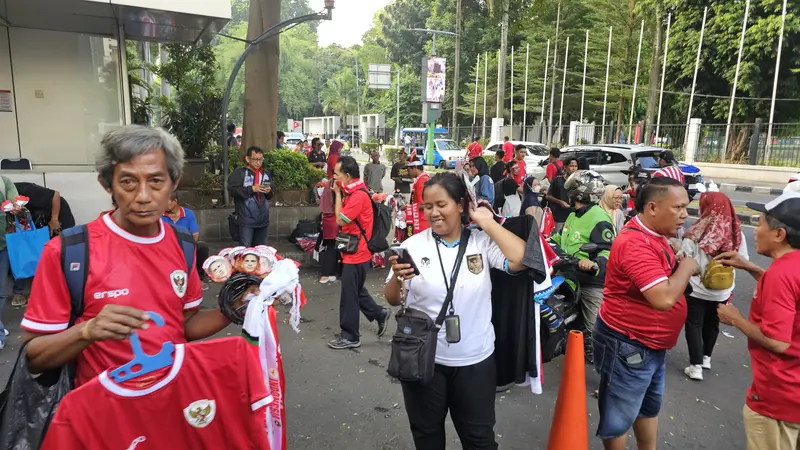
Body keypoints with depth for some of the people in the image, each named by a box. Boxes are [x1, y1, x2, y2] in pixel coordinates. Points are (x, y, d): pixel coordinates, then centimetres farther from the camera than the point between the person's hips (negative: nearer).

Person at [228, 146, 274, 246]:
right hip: (246, 220, -5)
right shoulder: (239, 172, -4)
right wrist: (251, 189, -18)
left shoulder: (266, 174, 12)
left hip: (263, 219, 5)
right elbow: (232, 190, -14)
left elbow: (271, 195, 17)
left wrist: (269, 191, -5)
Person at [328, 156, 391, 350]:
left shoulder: (358, 195, -22)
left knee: (349, 295, 2)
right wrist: (341, 193, 3)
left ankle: (350, 336, 16)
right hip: (354, 251, 10)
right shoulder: (352, 192, 9)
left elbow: (340, 220, -21)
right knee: (356, 291, 21)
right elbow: (345, 220, 9)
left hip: (357, 253, -10)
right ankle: (380, 313, 33)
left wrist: (338, 193, -15)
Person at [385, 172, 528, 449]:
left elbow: (521, 260, -22)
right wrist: (397, 278, -25)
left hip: (475, 361, 0)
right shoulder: (413, 245, -8)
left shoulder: (483, 242, -7)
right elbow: (393, 301, -2)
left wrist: (487, 222, -16)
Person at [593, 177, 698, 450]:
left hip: (652, 344, 10)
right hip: (627, 345, -10)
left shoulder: (655, 235, 4)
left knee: (650, 406, 28)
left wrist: (681, 267, -2)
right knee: (619, 416, 10)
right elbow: (664, 298, -35)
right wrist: (686, 267, -20)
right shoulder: (636, 243, -29)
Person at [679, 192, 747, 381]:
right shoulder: (737, 234, -8)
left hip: (696, 288, -4)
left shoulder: (696, 234, -19)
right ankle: (706, 358, 37)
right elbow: (744, 260, 3)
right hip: (722, 290, 4)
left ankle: (696, 366, 8)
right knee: (712, 324, 22)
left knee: (694, 324, 9)